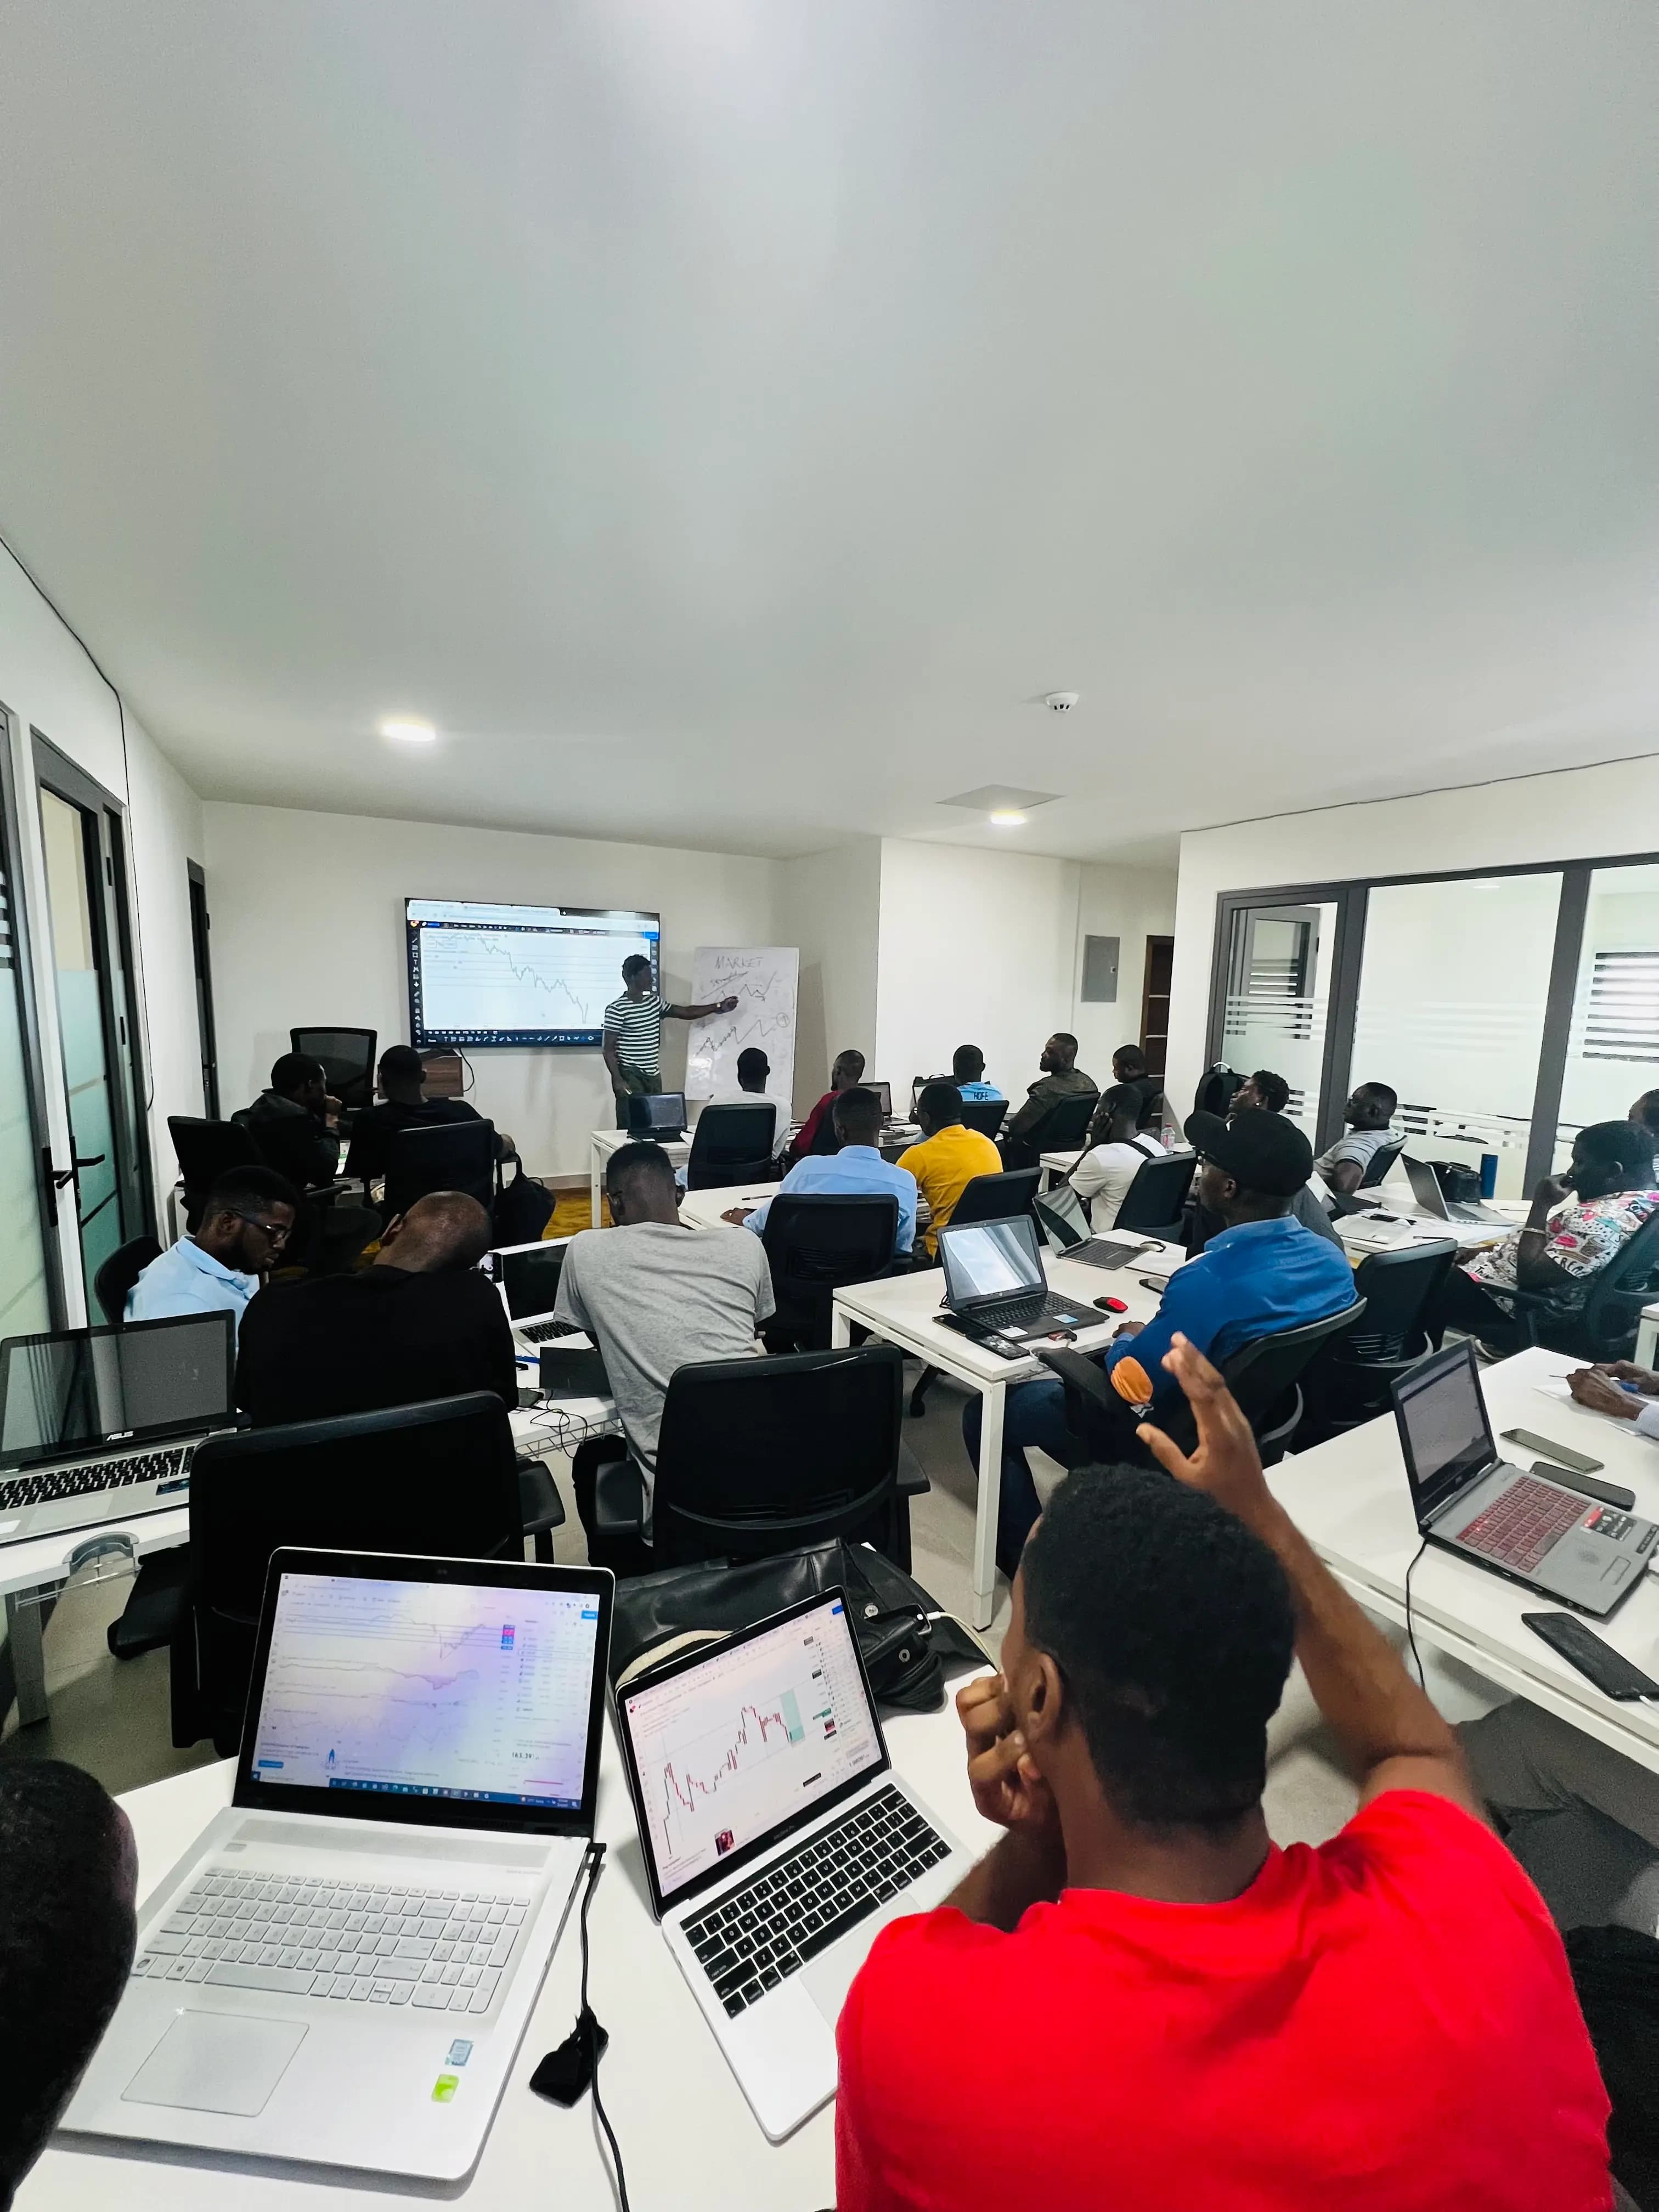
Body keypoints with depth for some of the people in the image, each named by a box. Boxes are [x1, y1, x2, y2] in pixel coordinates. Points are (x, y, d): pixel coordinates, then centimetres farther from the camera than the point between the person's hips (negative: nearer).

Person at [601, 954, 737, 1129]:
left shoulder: (655, 1001, 10)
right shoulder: (617, 1009, -11)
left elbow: (686, 1013, 19)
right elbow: (608, 1049, -10)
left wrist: (718, 1007, 13)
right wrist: (618, 1080, -18)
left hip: (653, 1075, 7)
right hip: (630, 1075, -7)